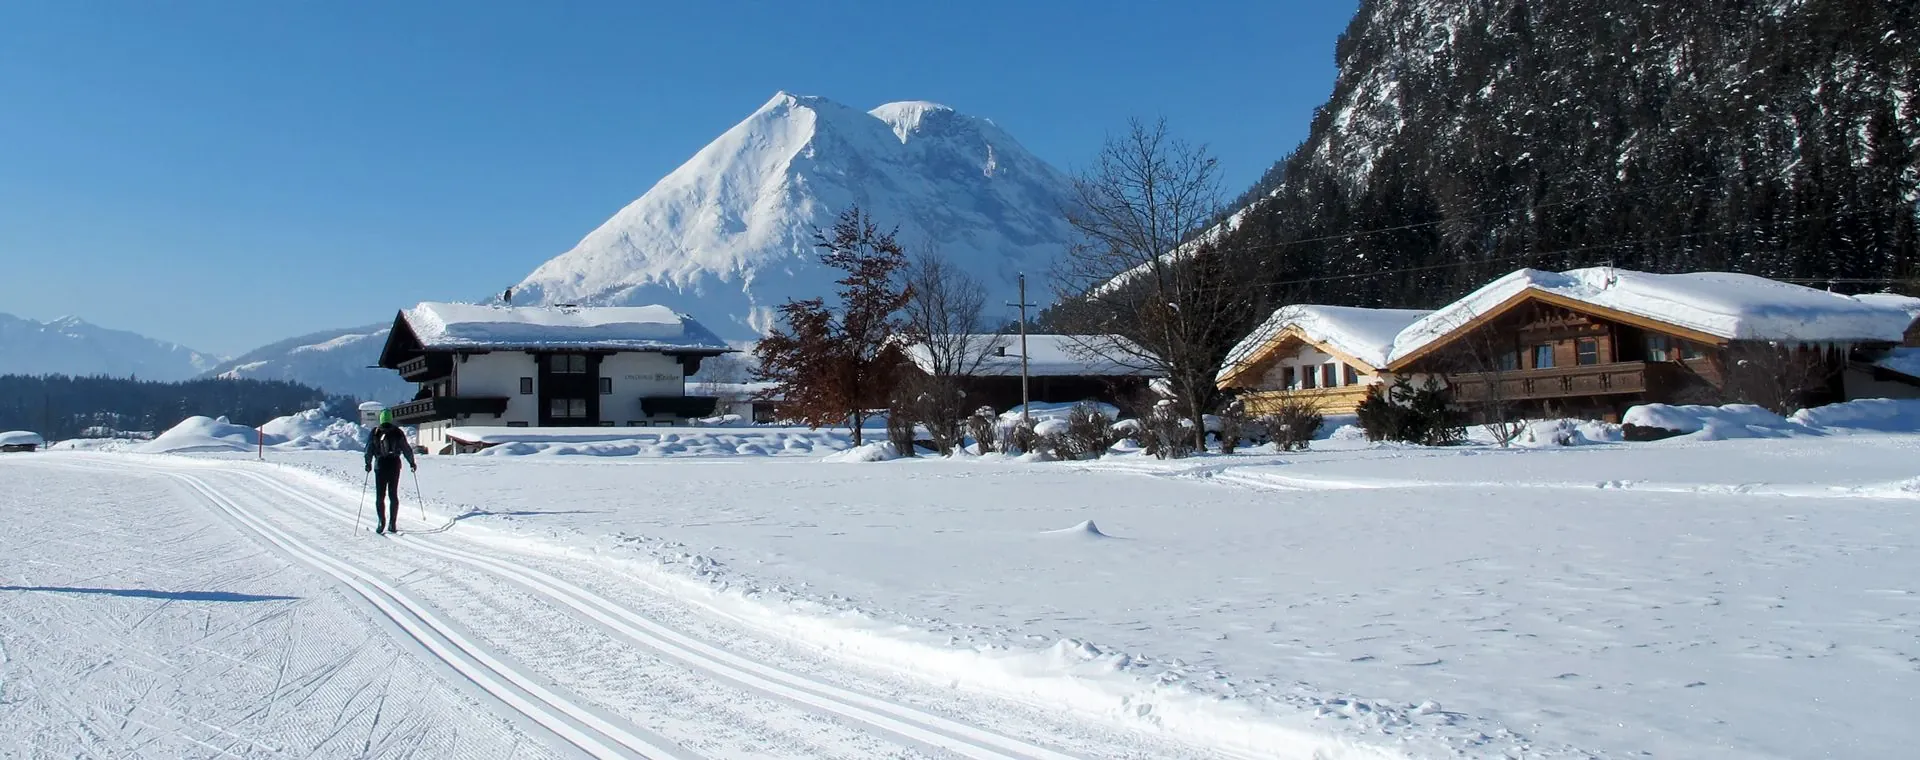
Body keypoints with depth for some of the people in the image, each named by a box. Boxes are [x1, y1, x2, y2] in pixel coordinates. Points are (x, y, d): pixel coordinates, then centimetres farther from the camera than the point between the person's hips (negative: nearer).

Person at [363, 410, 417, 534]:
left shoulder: (375, 433, -1)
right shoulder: (398, 432, 0)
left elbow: (369, 449, -1)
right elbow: (406, 449, 4)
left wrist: (368, 464, 10)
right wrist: (412, 463, 15)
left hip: (380, 465, -1)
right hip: (394, 465, 1)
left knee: (380, 495, 7)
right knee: (393, 495, 7)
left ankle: (381, 522, -5)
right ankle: (392, 524, 2)